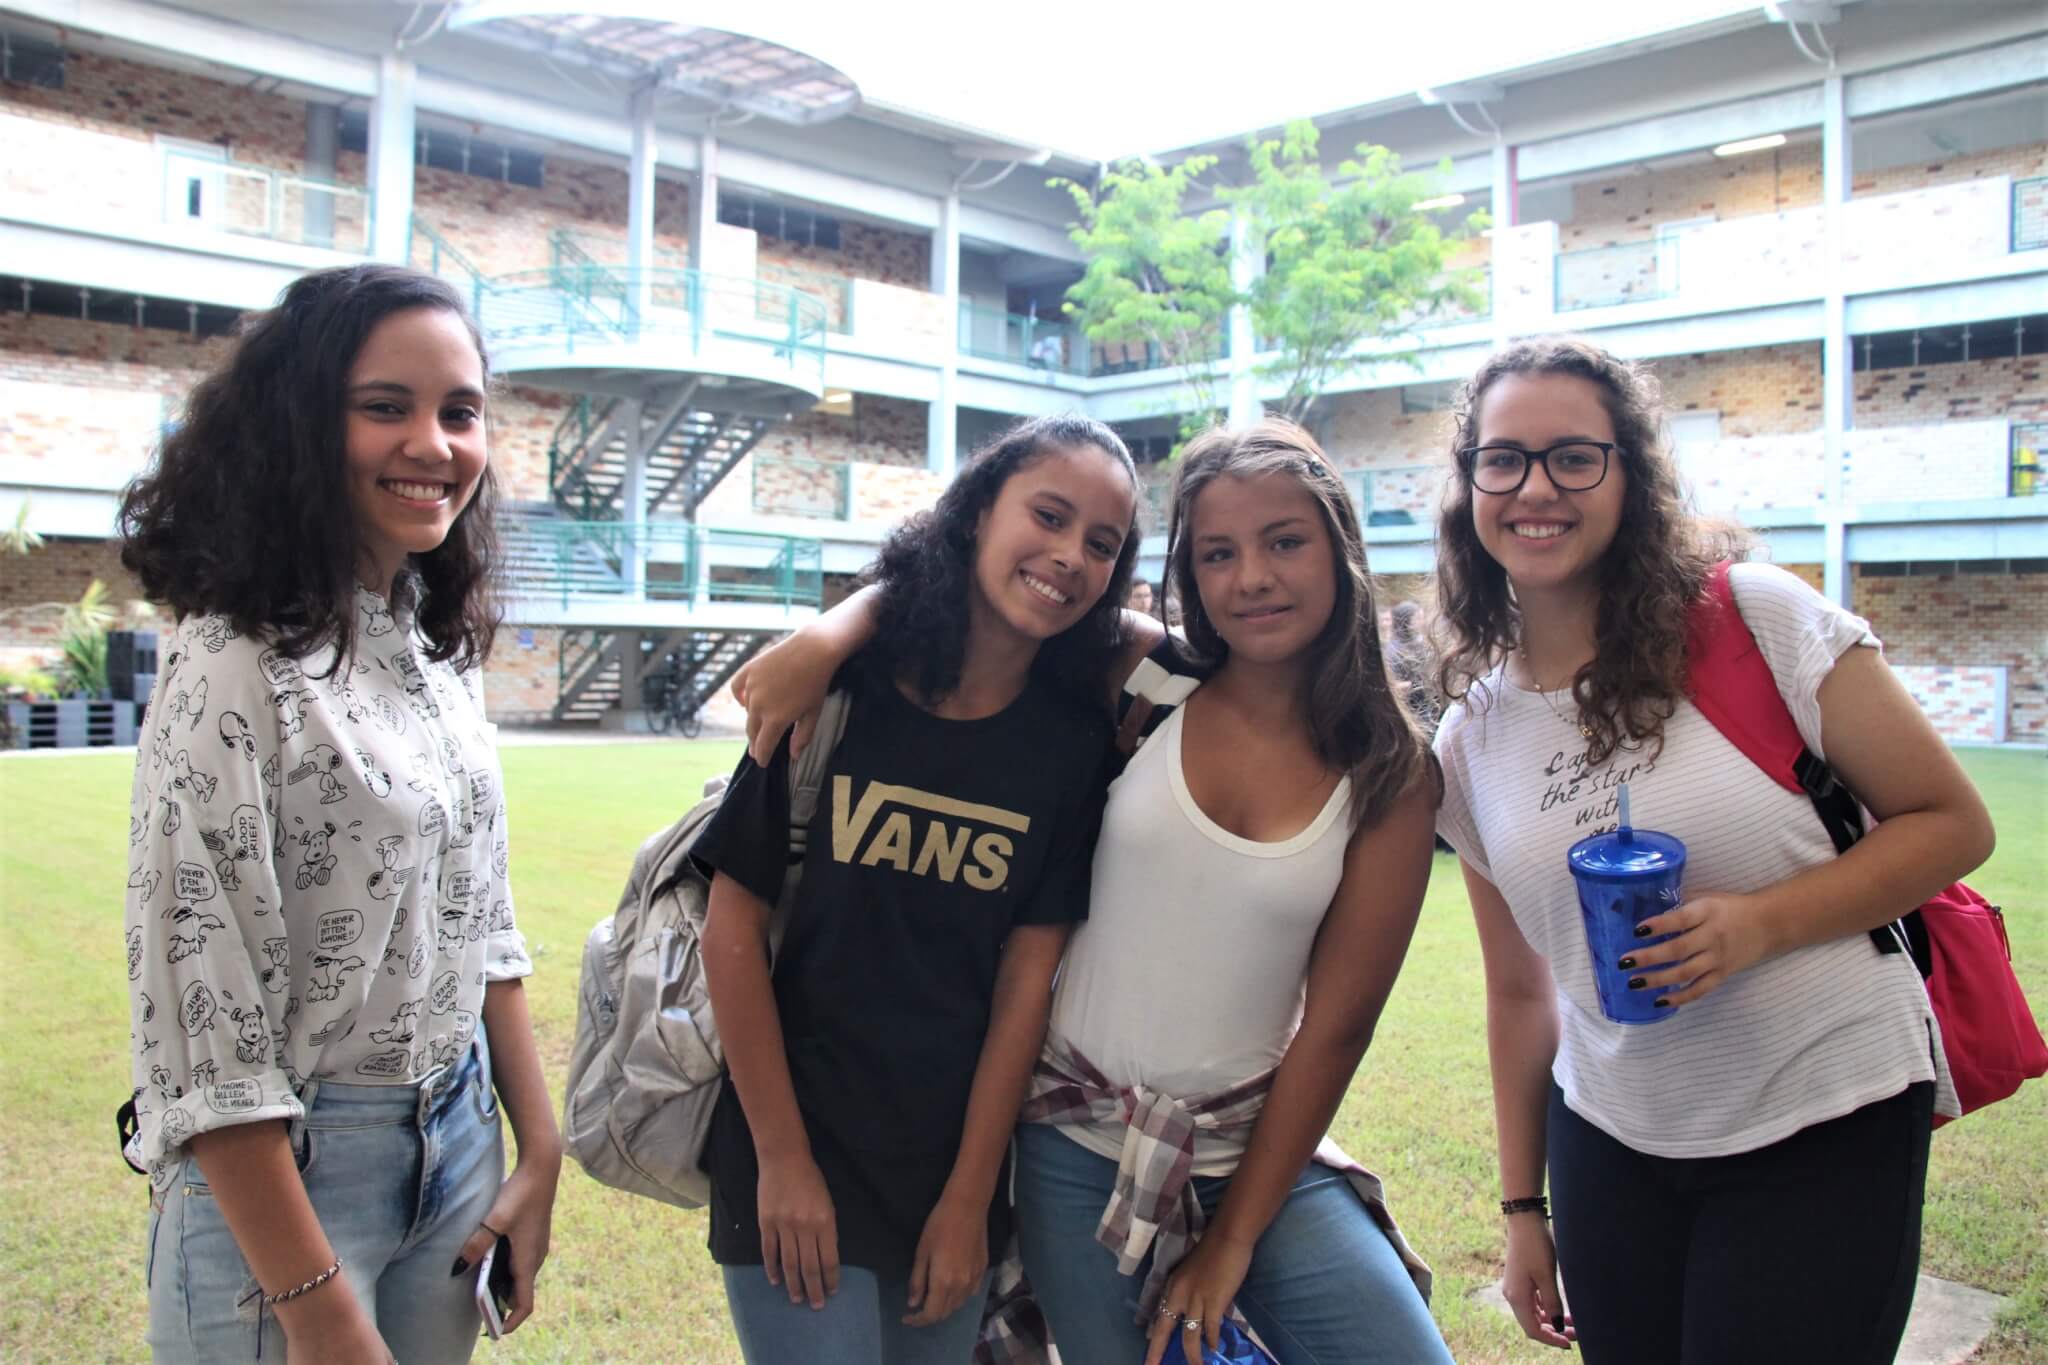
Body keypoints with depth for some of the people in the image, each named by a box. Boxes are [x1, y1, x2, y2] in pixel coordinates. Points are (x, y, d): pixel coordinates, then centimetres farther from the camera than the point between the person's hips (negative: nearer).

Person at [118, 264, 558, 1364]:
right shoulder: (239, 665, -19)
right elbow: (204, 1014, -20)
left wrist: (540, 1151, 6)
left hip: (457, 1149, 7)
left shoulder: (443, 652, 4)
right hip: (287, 1172, -7)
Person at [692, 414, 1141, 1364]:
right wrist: (782, 1160, -9)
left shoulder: (1073, 743, -3)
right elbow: (733, 933, -9)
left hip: (957, 1163, 3)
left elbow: (1027, 977, -5)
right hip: (796, 1151, -3)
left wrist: (969, 1198, -5)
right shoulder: (837, 690, -10)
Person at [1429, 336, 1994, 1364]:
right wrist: (1522, 1206, 12)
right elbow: (1519, 988, 9)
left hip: (1825, 1131, -3)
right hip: (1612, 1150, 4)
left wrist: (1760, 922, -19)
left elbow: (1953, 822, -5)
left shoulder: (1755, 618, -10)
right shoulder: (1471, 738, 2)